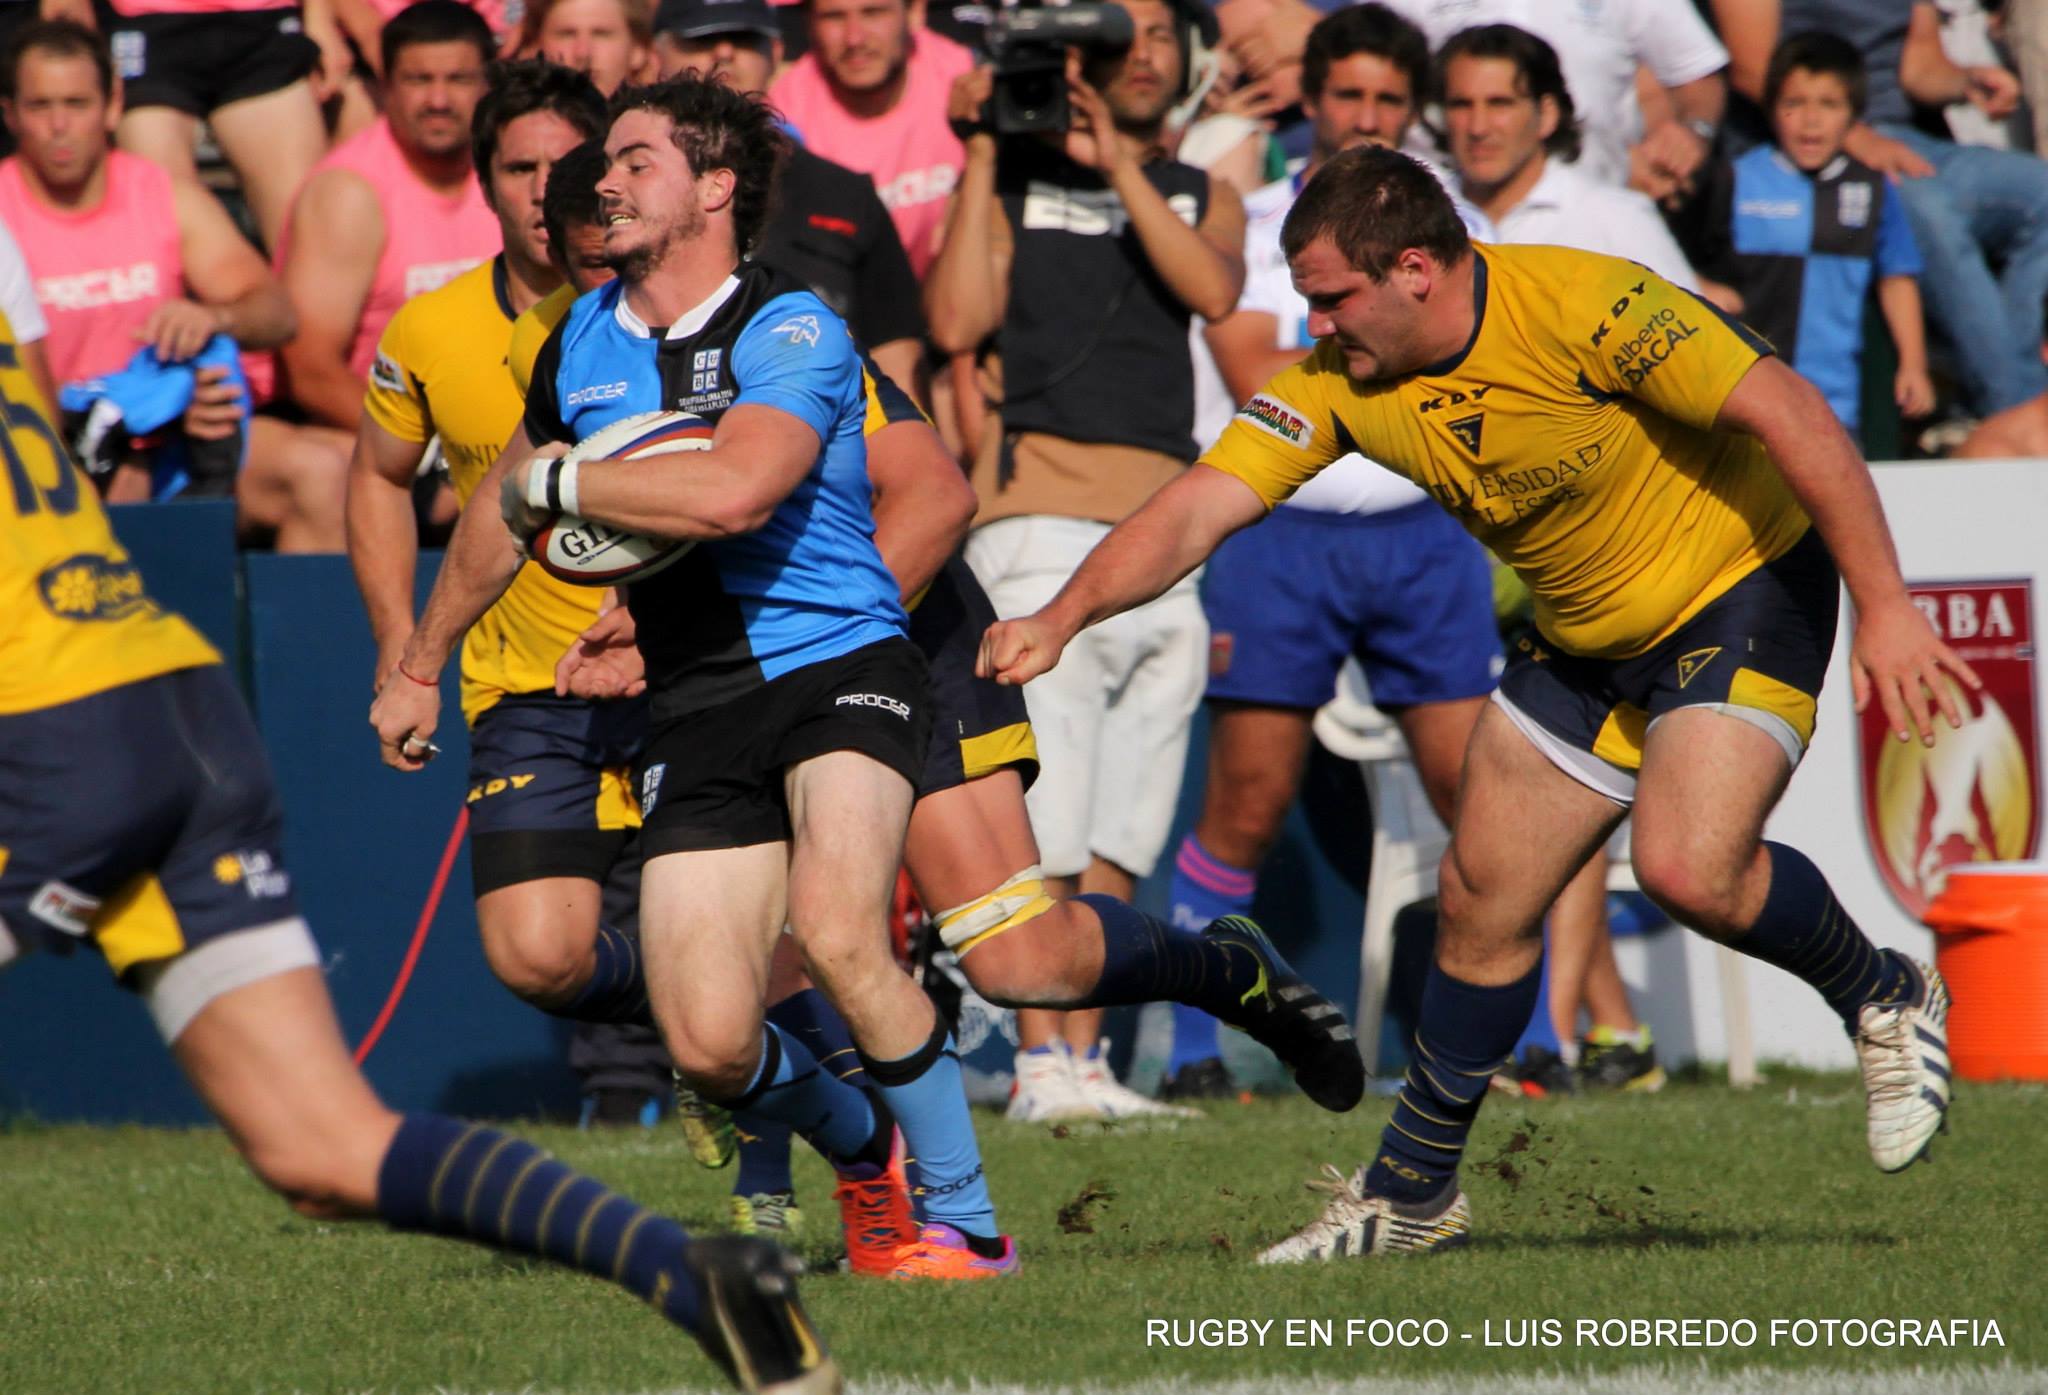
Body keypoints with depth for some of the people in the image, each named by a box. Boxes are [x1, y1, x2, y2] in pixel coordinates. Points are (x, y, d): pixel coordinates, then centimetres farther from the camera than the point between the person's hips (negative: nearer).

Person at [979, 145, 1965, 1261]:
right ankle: (1413, 1192, 20)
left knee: (1688, 867, -26)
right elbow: (1199, 506, -14)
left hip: (1742, 590, -7)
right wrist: (1063, 617, -30)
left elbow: (1786, 412, -26)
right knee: (1480, 899, 5)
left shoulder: (1584, 308, -29)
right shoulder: (1338, 380, -11)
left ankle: (1885, 1002, 1)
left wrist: (1885, 607, -29)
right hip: (1584, 638, 7)